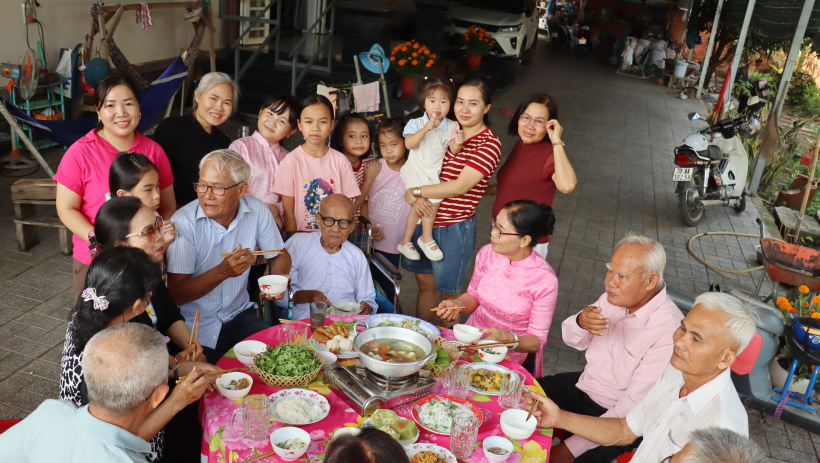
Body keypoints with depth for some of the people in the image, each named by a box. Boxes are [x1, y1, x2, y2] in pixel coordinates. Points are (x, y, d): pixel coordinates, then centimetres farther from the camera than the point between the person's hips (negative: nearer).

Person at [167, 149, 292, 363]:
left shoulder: (258, 211, -6)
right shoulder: (183, 222, -16)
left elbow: (280, 255, 11)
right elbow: (175, 294, -17)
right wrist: (222, 272, -30)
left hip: (239, 314, 4)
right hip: (196, 327, -3)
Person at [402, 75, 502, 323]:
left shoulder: (489, 144, -15)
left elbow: (459, 186, -22)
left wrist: (415, 192, -17)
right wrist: (418, 198, -14)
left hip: (454, 227, -6)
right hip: (425, 216, 6)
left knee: (448, 292, 11)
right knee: (424, 281, 20)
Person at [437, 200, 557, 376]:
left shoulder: (544, 280, -19)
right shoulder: (487, 253, -6)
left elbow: (537, 341, -12)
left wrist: (508, 339, -32)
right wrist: (457, 305, -10)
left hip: (513, 357, -5)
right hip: (473, 338, 5)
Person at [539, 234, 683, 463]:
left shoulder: (668, 330, -27)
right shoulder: (614, 298, -6)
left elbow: (636, 404, -26)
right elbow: (574, 340, 6)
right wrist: (580, 322, -20)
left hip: (616, 417, -7)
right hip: (582, 386, 7)